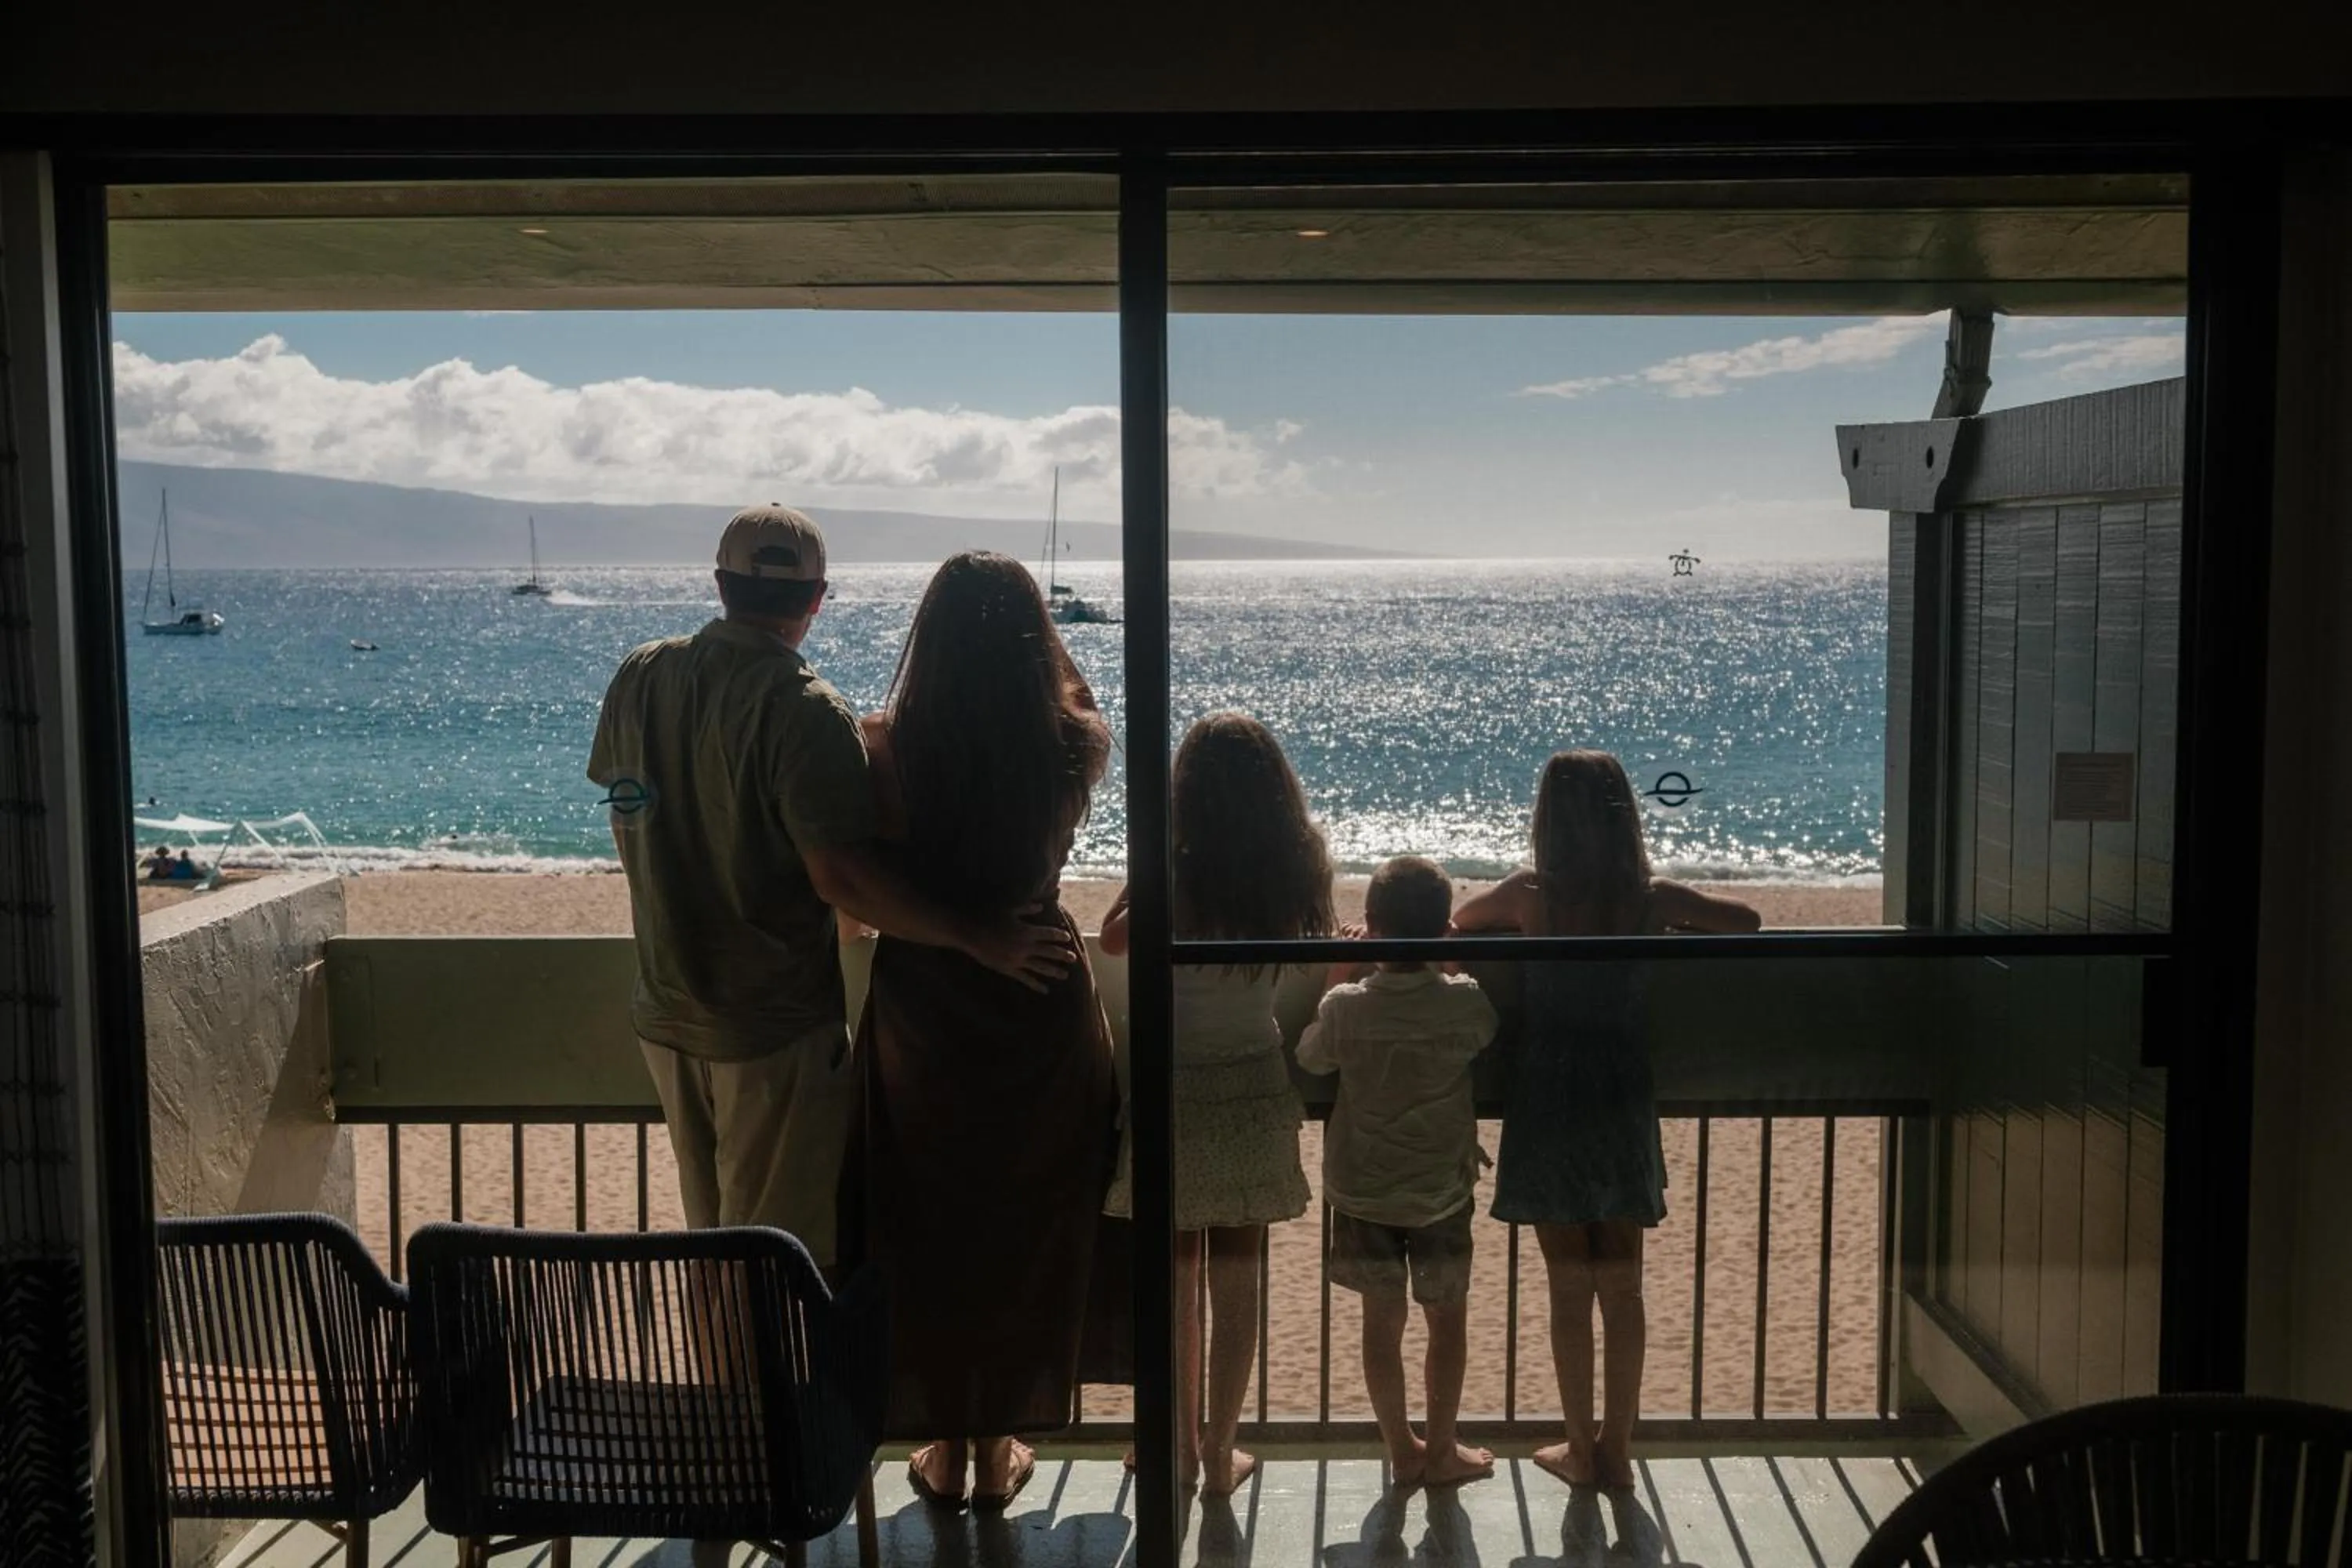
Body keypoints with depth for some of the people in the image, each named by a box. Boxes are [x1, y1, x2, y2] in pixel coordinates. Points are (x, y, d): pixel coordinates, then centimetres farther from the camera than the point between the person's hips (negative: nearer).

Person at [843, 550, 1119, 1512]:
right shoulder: (1070, 748, -11)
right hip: (1042, 1015, 1)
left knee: (924, 1237, 17)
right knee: (1027, 1238, 17)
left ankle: (945, 1447, 29)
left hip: (919, 1025, -1)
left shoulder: (885, 748, -15)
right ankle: (999, 1446, 29)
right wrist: (1026, 628, 19)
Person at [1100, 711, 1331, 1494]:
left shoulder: (1177, 877, -16)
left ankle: (1182, 1443, 25)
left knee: (1177, 1273, 13)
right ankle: (1220, 1452, 19)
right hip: (1256, 1088, 2)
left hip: (1174, 1087, -2)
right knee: (1237, 1276, 10)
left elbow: (1112, 939, -1)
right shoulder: (1298, 873, -7)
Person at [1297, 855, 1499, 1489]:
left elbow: (1311, 1057, 2)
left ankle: (1401, 1449, 22)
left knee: (1382, 1319, 13)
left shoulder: (1346, 1007, -17)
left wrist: (1339, 982, 7)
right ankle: (1441, 1449, 23)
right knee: (1448, 1318, 16)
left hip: (1362, 1191, 1)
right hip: (1442, 1191, 0)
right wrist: (1452, 968, 10)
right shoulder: (1466, 1003, -16)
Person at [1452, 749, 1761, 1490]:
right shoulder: (1651, 897, -7)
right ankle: (1616, 1449, 19)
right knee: (1622, 1287, 12)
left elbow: (1459, 921, 9)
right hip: (1622, 1102, 2)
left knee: (1569, 1288, 8)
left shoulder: (1528, 895, -10)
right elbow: (1746, 920, 8)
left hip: (1548, 1103, -1)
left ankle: (1581, 1449, 16)